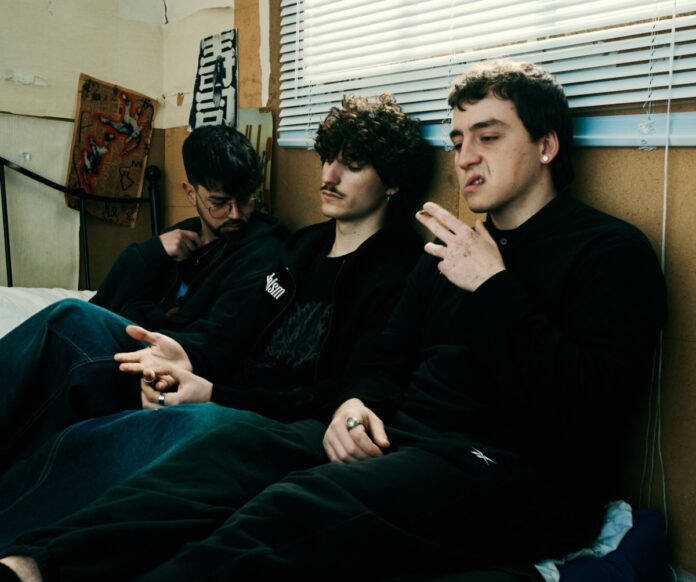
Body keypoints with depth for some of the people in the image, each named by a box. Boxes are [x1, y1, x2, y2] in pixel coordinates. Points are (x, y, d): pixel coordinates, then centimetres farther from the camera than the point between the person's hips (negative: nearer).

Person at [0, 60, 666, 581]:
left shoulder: (610, 251, -4)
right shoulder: (458, 243, 19)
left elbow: (587, 409, -17)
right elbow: (393, 355, 21)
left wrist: (493, 286, -16)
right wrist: (358, 401, -2)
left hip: (520, 474, -7)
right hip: (404, 435, 8)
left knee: (293, 510, -30)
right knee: (235, 444, -15)